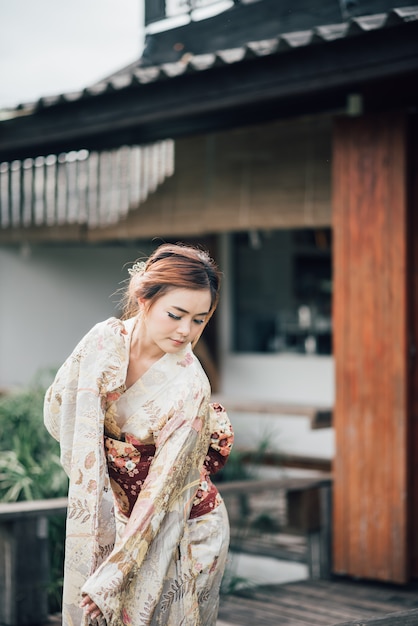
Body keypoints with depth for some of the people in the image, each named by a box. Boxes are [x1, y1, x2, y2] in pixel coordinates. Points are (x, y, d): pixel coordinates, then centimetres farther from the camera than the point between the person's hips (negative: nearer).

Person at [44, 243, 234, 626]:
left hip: (180, 530, -4)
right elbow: (58, 410, 3)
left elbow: (165, 492, -23)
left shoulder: (189, 387, -25)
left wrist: (112, 575, -24)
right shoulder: (105, 341, -12)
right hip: (114, 516, 4)